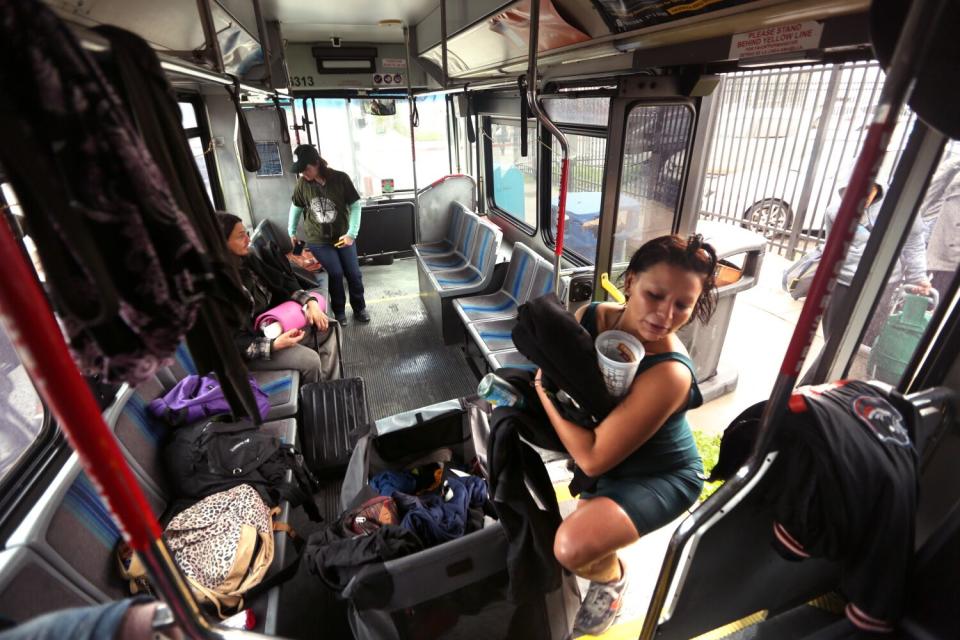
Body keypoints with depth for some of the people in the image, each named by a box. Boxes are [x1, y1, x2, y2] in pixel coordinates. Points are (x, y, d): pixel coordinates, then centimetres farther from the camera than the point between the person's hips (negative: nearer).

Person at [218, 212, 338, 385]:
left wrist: (310, 302, -10)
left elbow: (279, 288, 7)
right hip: (248, 348, -8)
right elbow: (234, 342, -22)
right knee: (310, 359, -24)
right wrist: (274, 345, -34)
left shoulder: (247, 260, 0)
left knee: (327, 327, -1)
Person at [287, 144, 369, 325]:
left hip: (343, 237, 0)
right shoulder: (302, 183, -6)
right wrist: (292, 232, 12)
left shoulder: (340, 178, -13)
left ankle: (359, 307, 28)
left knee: (354, 274, 6)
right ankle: (339, 312, 18)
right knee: (335, 274, -4)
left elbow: (355, 206, -10)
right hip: (318, 240, 0)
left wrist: (352, 233, -16)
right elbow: (296, 207, 8)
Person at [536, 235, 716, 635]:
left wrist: (545, 388, -26)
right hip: (597, 434, 7)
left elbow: (593, 458, -32)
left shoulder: (669, 374, -36)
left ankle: (611, 577, 13)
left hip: (659, 474, -6)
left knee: (572, 547, -29)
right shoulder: (590, 316, -19)